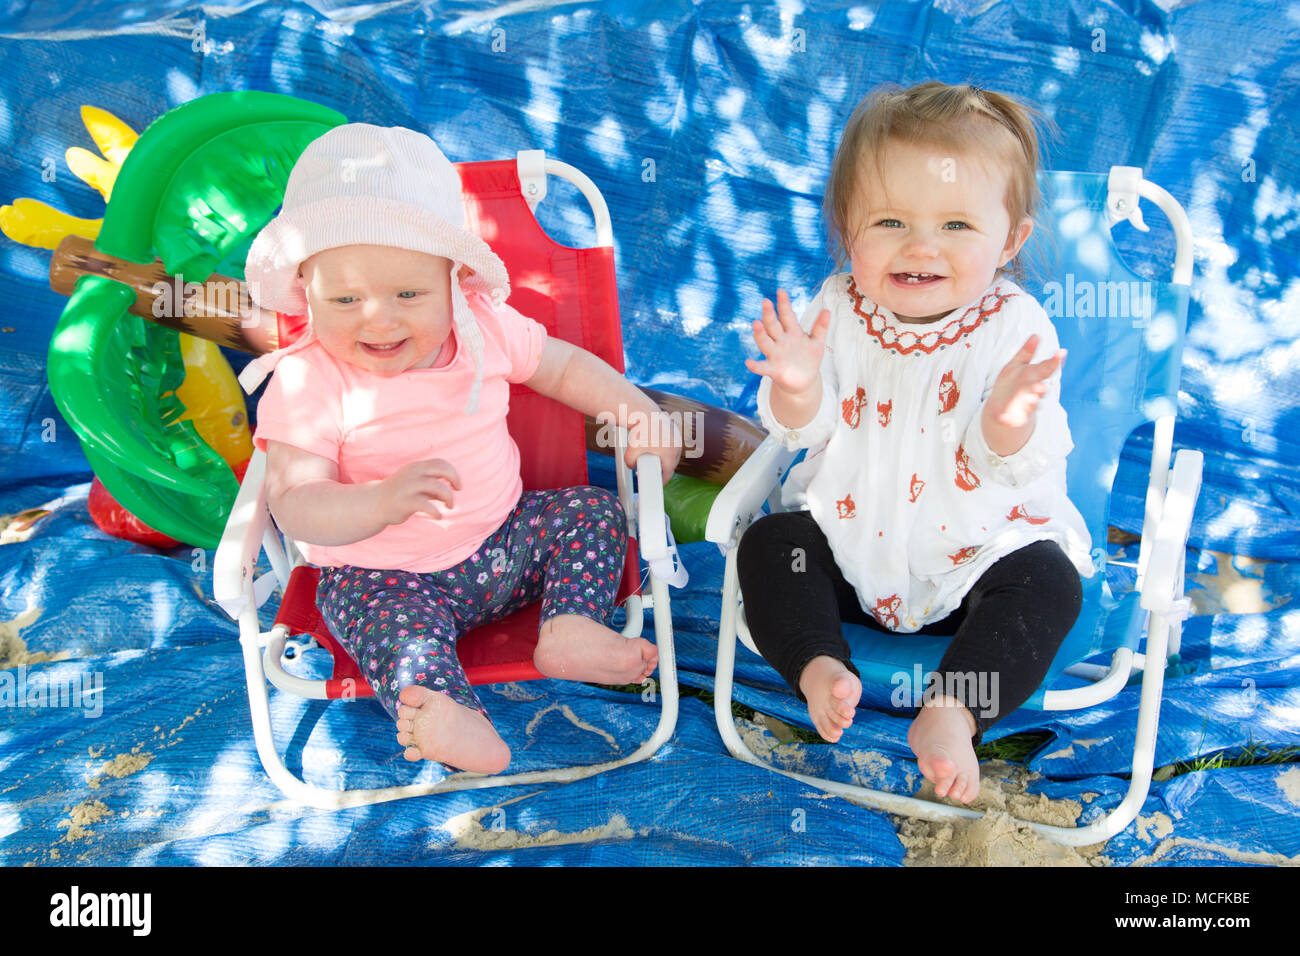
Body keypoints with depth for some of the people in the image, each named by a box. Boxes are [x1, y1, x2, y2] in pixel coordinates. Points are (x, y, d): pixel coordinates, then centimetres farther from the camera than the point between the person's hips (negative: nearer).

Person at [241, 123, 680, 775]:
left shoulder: (486, 329, -7)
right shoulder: (304, 386, -19)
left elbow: (566, 366, 10)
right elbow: (295, 506, -25)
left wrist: (640, 415, -1)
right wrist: (383, 502, -44)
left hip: (501, 538, 5)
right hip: (383, 571, -4)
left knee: (594, 510, -3)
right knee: (398, 625, -33)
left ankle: (569, 626, -16)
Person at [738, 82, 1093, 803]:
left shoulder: (1015, 327, -14)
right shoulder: (838, 309, -6)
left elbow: (1016, 467, -20)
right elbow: (804, 431, -8)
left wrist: (1009, 422, -44)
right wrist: (797, 388, -31)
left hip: (977, 549, -2)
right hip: (850, 541, 3)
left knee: (1047, 581, -25)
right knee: (767, 543, -12)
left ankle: (953, 710, -26)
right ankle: (819, 668, -18)